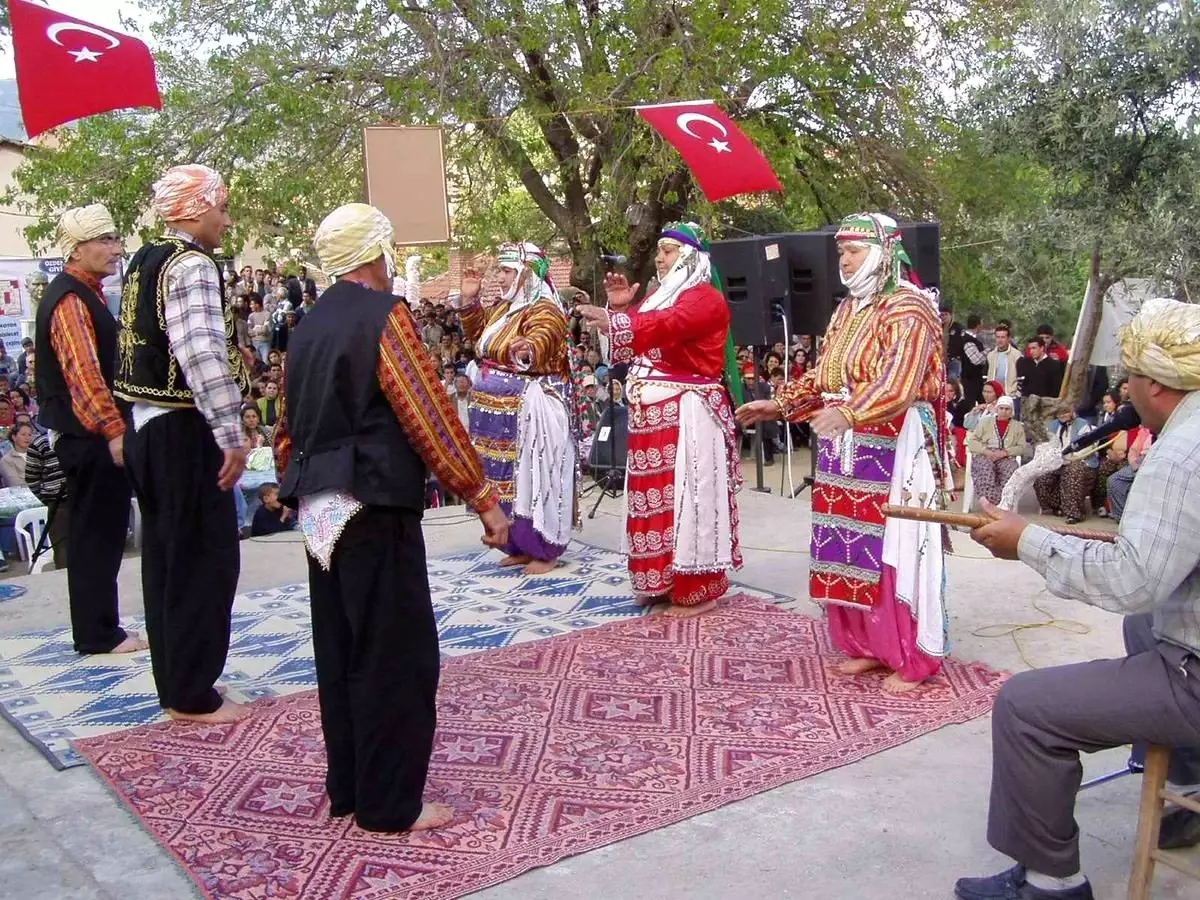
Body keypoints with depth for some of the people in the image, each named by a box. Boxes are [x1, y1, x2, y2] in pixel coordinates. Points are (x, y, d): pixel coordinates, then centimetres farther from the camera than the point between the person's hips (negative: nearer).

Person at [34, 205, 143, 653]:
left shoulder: (86, 295, 16)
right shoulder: (70, 300, -15)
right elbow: (82, 372, -25)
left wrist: (115, 426, 24)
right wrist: (113, 429, -30)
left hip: (95, 435, 10)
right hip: (90, 437, -10)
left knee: (100, 533, 14)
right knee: (96, 534, -2)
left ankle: (97, 627, 23)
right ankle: (98, 633, 6)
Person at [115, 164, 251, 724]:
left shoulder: (145, 262, 14)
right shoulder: (192, 265, -15)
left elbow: (144, 345, 16)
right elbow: (202, 354, -25)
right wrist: (231, 434, -23)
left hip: (149, 426, 10)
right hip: (184, 430, -10)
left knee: (166, 555, 15)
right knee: (205, 557, -1)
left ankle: (174, 684, 26)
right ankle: (193, 696, 7)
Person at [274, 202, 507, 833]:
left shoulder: (309, 326, 13)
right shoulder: (384, 315, -11)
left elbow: (289, 424, 16)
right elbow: (430, 417, -16)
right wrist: (484, 498, -12)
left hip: (320, 509, 9)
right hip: (375, 505, -9)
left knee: (340, 652, 15)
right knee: (397, 656, 0)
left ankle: (347, 787, 27)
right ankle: (390, 804, 8)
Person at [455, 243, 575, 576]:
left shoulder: (545, 311, -15)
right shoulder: (504, 307, 13)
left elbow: (538, 348, -33)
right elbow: (479, 334, 26)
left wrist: (525, 351, -56)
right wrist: (469, 300, 14)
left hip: (531, 408, -9)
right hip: (501, 407, 9)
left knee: (533, 475, -4)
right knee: (507, 476, 13)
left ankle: (545, 550, 4)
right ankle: (520, 546, 23)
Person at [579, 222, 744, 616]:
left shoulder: (705, 298, -7)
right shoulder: (657, 295, 21)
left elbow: (667, 325, -27)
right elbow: (635, 346, 13)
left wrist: (614, 322, -37)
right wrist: (621, 308, -1)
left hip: (687, 414, -8)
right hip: (652, 413, 8)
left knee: (687, 496, -7)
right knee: (656, 495, 9)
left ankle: (697, 590, -1)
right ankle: (662, 581, 17)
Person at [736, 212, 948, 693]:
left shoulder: (908, 308, -11)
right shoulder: (847, 310, 16)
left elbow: (899, 382, -25)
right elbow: (823, 374, 21)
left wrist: (849, 413, -39)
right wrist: (779, 404, 11)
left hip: (894, 447, -8)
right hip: (845, 447, 8)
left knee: (895, 549, -4)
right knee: (849, 548, 10)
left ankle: (913, 660, 7)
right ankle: (868, 645, 22)